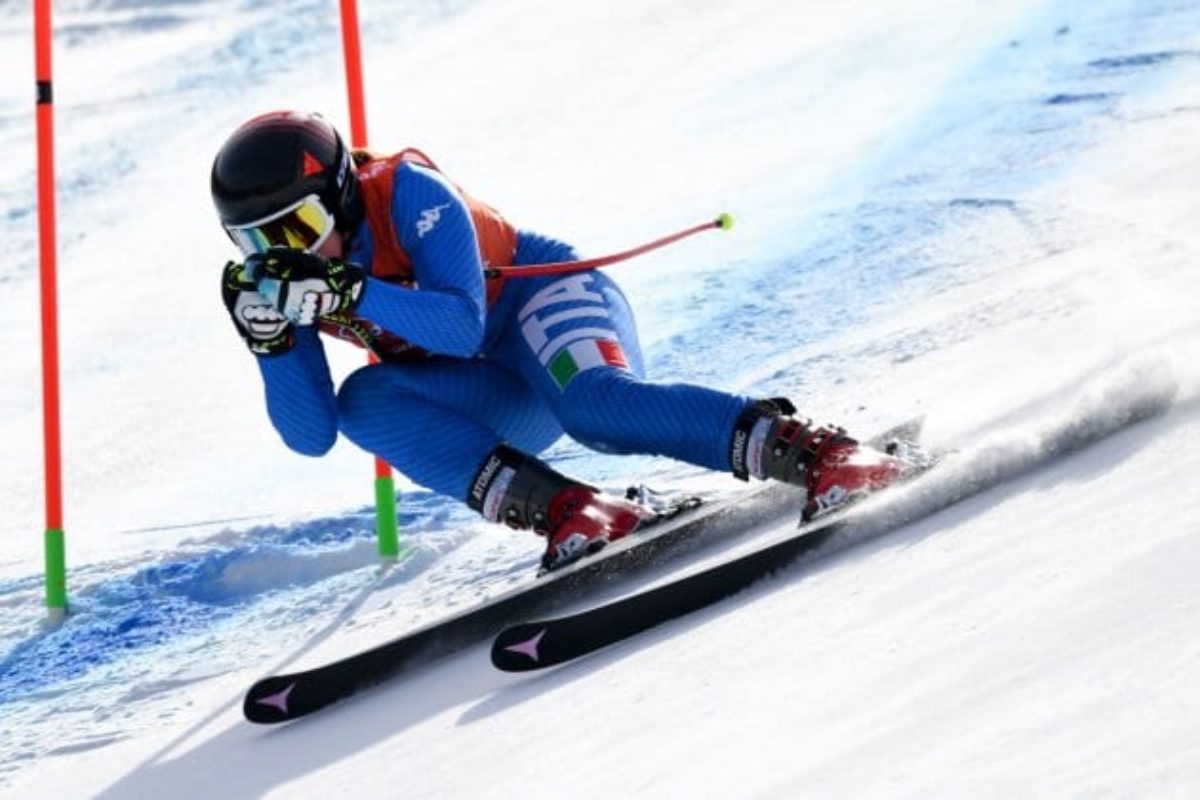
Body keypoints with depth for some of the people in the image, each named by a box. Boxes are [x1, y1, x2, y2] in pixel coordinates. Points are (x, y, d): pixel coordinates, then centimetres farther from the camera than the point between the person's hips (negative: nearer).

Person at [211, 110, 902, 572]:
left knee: (595, 405, -39)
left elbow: (463, 327, -29)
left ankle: (814, 450, -40)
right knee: (363, 402, -22)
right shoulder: (289, 282, -5)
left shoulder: (405, 190, -21)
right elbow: (314, 436, -9)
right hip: (505, 406, 6)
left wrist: (349, 293, -39)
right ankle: (561, 509, -36)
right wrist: (272, 341, -25)